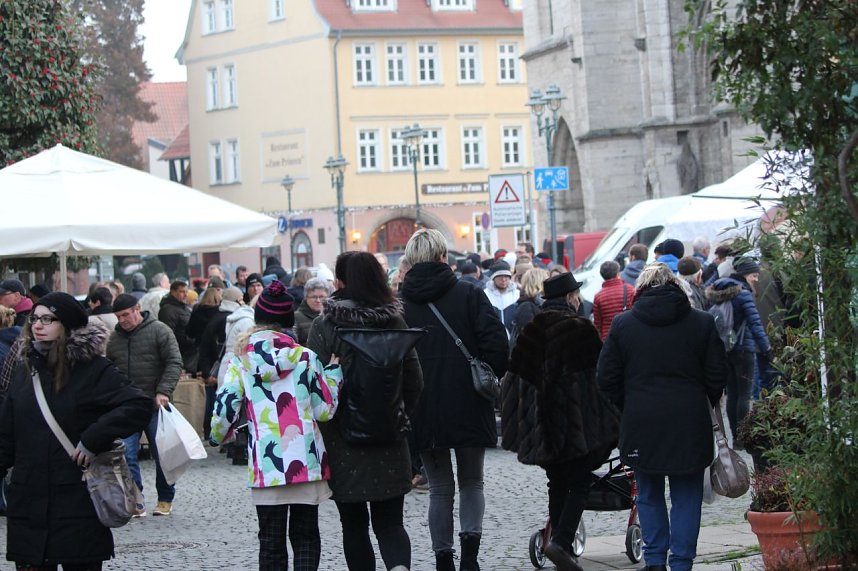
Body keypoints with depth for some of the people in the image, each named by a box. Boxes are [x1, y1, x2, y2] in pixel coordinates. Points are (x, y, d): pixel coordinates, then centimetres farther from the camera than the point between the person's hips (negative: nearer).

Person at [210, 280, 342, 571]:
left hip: (266, 467, 0)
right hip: (306, 463, 0)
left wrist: (218, 435, 22)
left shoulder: (241, 361, -1)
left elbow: (224, 409, 0)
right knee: (305, 536, 8)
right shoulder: (305, 357, -2)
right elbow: (325, 410, 0)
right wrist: (334, 372, 14)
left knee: (271, 542, 9)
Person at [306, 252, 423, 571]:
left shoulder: (324, 327, -9)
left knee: (354, 523, 11)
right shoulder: (395, 323, 1)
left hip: (343, 440, -2)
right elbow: (414, 383, 3)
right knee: (389, 521, 5)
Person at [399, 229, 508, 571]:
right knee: (471, 482, 13)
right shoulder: (469, 295, -4)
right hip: (469, 407, -1)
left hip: (422, 411, 1)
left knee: (440, 488, 11)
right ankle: (470, 539, -8)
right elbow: (496, 343, -11)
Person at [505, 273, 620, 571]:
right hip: (577, 420, -5)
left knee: (557, 484, 14)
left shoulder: (532, 329, 6)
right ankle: (561, 541, -15)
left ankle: (560, 543, 13)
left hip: (541, 420, 5)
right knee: (578, 483, 0)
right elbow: (603, 368, -7)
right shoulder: (580, 327, -9)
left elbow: (517, 370, 9)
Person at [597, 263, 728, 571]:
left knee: (649, 494, 13)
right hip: (689, 424, 0)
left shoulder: (623, 324, 0)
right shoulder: (702, 322, -1)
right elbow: (717, 374, 2)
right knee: (686, 496, 7)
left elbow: (607, 377, 1)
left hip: (641, 422, 0)